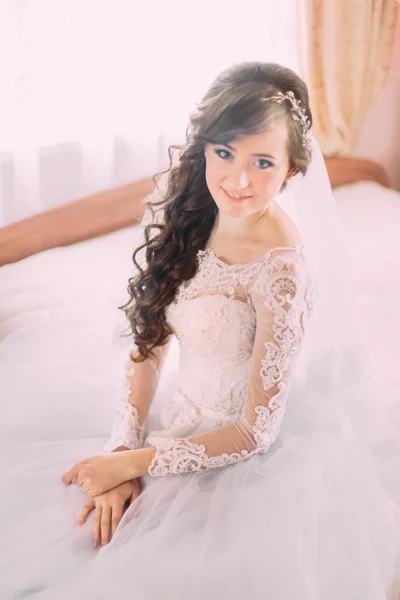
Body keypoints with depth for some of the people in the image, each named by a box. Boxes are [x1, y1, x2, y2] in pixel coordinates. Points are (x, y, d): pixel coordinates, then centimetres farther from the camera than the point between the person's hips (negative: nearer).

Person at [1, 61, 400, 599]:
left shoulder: (281, 267, -28)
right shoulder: (184, 207, -7)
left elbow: (256, 430, -21)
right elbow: (150, 337, 0)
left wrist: (132, 464, -14)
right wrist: (123, 447, -11)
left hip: (241, 456, -6)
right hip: (180, 422, 6)